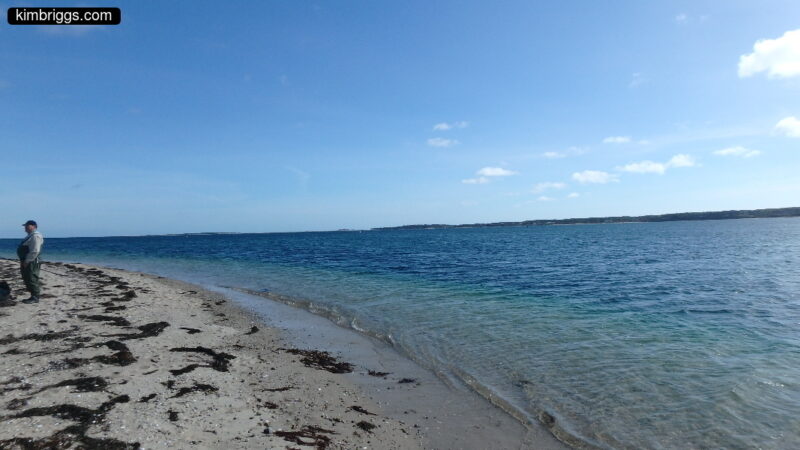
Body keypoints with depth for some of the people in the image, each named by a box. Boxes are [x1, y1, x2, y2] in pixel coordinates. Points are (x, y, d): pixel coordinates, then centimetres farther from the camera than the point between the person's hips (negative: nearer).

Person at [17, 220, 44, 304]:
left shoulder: (35, 236, -15)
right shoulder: (30, 236, 19)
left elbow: (35, 251, -23)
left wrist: (27, 261, -21)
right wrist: (23, 261, 18)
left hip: (31, 262, -11)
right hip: (26, 262, 11)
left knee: (32, 280, -8)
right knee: (27, 280, 13)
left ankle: (35, 298, -3)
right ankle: (33, 296, 19)